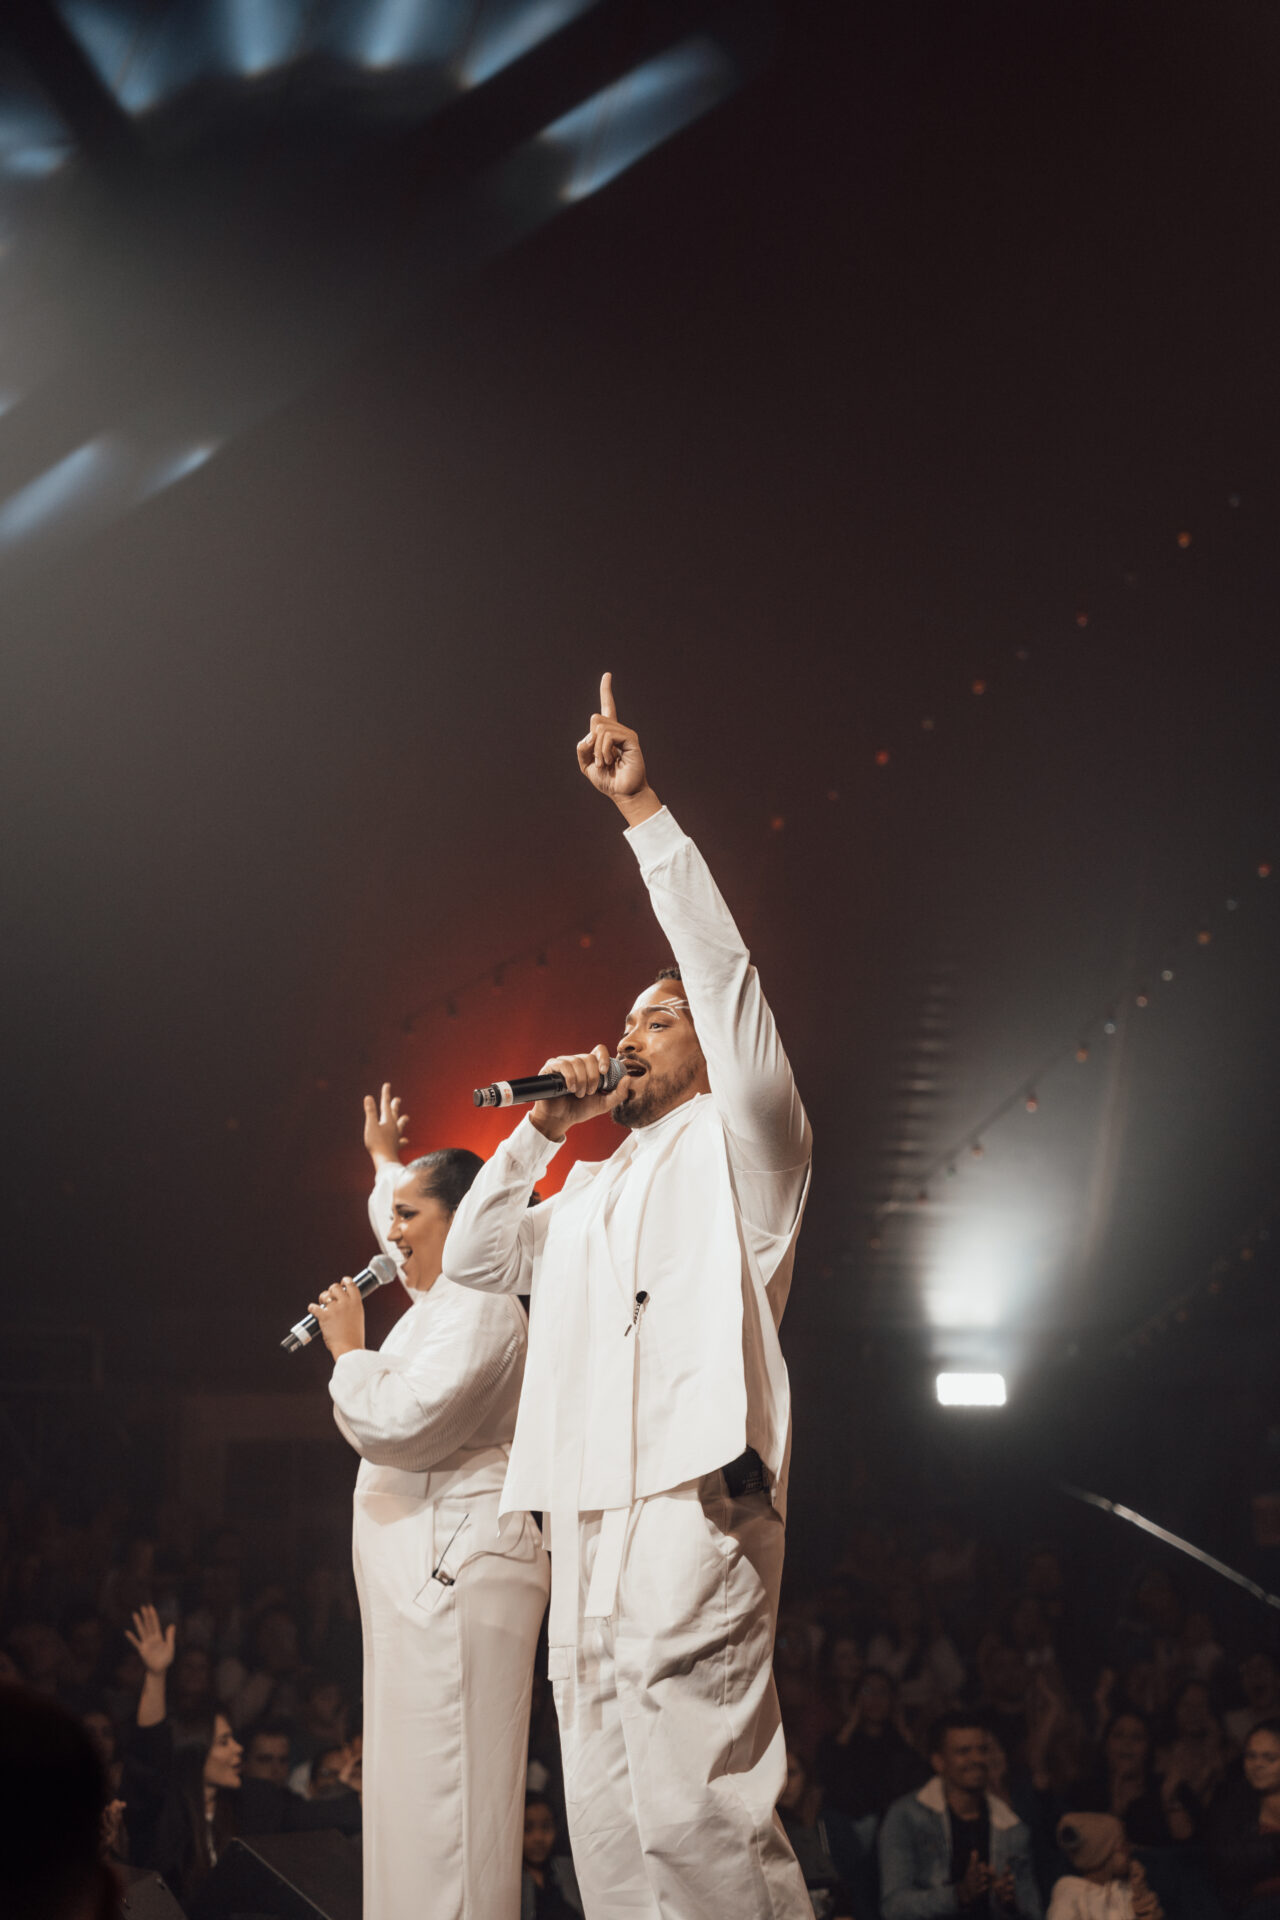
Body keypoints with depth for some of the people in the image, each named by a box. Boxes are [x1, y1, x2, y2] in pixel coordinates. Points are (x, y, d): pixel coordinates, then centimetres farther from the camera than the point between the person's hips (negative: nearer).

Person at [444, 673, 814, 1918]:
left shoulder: (737, 1147, 8)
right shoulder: (590, 1194, 30)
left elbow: (725, 974, -4)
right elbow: (474, 1259, 32)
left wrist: (645, 812, -7)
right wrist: (540, 1129, 22)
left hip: (691, 1502, -8)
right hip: (587, 1514, 8)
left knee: (699, 1809, -19)